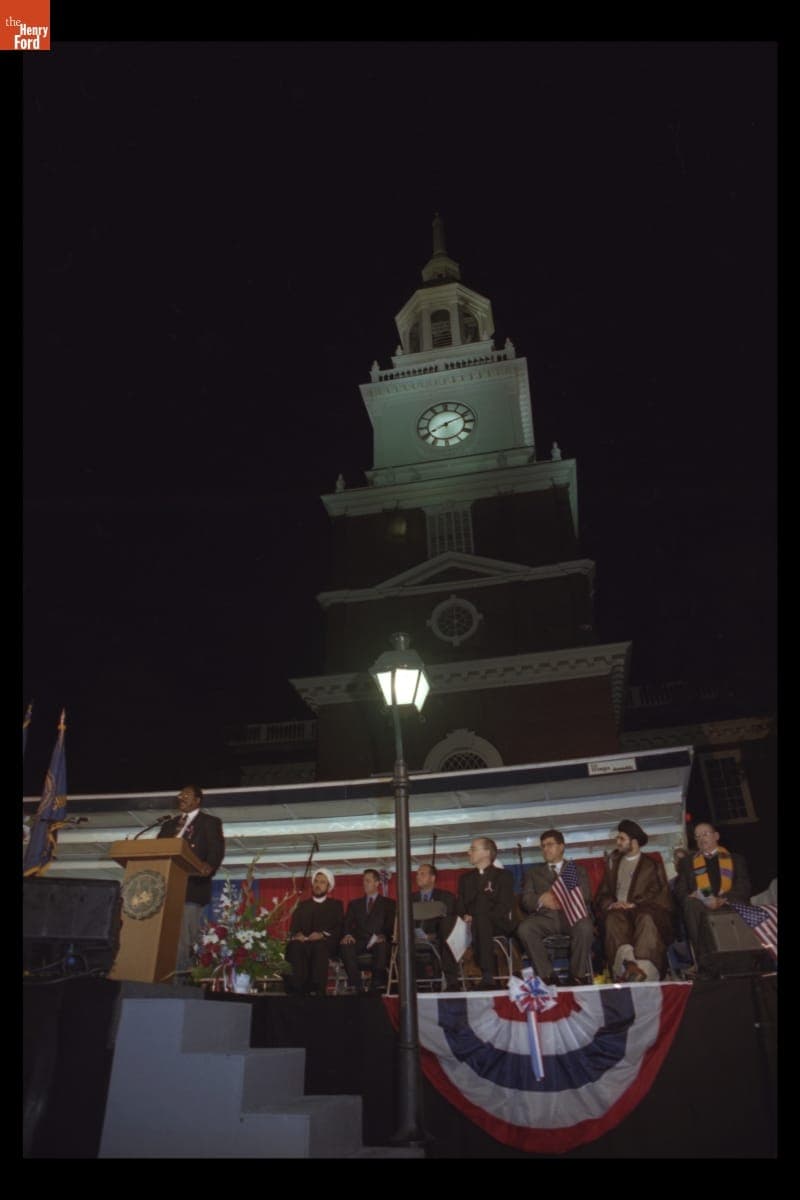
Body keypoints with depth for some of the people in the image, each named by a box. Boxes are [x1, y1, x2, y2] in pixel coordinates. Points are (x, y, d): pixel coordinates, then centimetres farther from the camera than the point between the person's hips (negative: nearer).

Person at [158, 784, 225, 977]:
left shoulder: (210, 822, 7)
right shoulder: (168, 825, 24)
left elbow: (216, 850, -7)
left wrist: (209, 865, -27)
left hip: (192, 884, -5)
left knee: (185, 932, -8)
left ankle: (182, 970, -2)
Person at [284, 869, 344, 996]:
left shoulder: (336, 905, 19)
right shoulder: (302, 905, 26)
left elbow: (339, 928, 4)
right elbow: (293, 927, 13)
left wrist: (322, 934, -15)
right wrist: (297, 934, -12)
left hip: (325, 943, -2)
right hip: (303, 942, 2)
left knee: (319, 946, -39)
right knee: (294, 947, -34)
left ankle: (317, 989, -42)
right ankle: (296, 989, -40)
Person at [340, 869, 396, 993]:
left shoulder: (388, 903, 18)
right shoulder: (354, 904, 26)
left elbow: (391, 925, 4)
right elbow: (347, 923, 12)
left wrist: (383, 936, -18)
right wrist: (348, 934, -12)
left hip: (378, 941, -2)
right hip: (359, 941, 2)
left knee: (382, 946, -38)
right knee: (345, 946, -31)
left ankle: (377, 985, -27)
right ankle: (356, 985, -28)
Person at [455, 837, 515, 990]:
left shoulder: (502, 876, 9)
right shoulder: (466, 878, 25)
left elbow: (505, 906, -5)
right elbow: (460, 905, 16)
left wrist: (476, 919, -19)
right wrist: (465, 916, -10)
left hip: (497, 924, -3)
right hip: (473, 924, 3)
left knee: (481, 921, -39)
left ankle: (487, 977, -42)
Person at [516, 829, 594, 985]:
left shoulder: (578, 870, 25)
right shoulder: (534, 872, 27)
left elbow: (585, 897, 8)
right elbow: (525, 901, 13)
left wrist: (566, 900, -13)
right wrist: (540, 900, -9)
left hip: (571, 915, -1)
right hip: (545, 916, 1)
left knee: (585, 926, -35)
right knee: (524, 928, -31)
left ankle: (579, 975, -15)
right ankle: (546, 975, -19)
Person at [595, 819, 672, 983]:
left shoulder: (652, 865, 17)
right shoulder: (613, 863, 26)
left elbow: (658, 895, 2)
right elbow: (602, 894, 21)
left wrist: (633, 904, -13)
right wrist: (611, 904, -3)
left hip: (644, 909, -2)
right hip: (618, 909, 2)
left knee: (646, 919, -37)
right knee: (614, 918, -34)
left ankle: (643, 968, -52)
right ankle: (627, 960, -53)